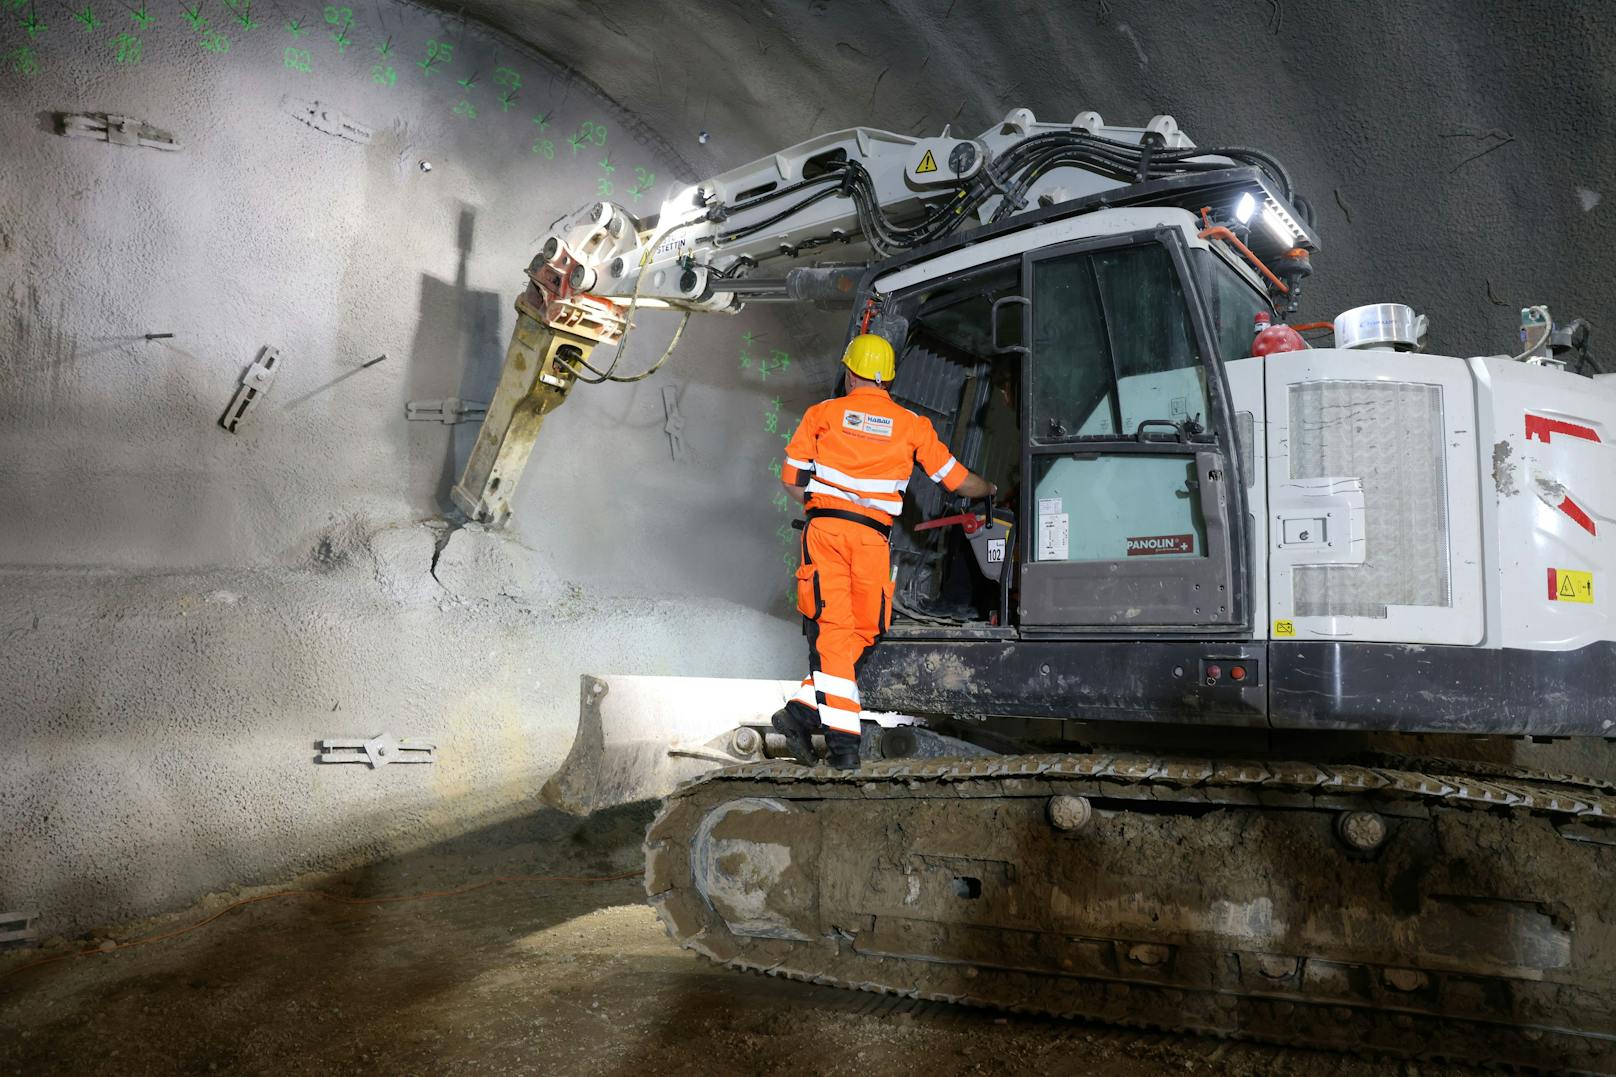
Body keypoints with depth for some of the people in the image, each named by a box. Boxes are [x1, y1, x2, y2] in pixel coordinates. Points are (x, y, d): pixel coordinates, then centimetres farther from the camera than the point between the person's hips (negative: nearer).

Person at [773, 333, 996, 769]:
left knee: (833, 627, -4)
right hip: (873, 537, 0)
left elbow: (792, 479, 8)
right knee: (863, 631, 6)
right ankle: (807, 710, -8)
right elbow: (957, 480, 17)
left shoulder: (823, 413, 10)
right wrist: (990, 489, 38)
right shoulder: (912, 425, 12)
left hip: (824, 526, 1)